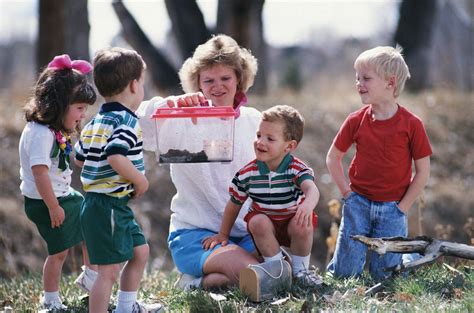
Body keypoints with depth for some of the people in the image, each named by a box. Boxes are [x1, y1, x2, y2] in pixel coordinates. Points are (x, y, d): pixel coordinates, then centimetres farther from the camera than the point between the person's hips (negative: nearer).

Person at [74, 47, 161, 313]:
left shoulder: (95, 122, 12)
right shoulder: (127, 122, -17)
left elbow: (80, 158, 20)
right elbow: (116, 158, -32)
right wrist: (140, 179, -18)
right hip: (109, 207, -10)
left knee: (140, 251, 23)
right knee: (110, 270, -8)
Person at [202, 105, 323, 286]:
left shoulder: (297, 169, -20)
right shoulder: (247, 174, -13)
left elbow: (312, 189, -41)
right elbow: (234, 204, 2)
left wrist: (308, 205, -66)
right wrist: (223, 235, 9)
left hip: (292, 220, -1)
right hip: (265, 219, 1)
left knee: (302, 225, -33)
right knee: (258, 222, -31)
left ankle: (300, 269, -6)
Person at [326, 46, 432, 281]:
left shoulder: (411, 125, -9)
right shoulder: (356, 120, -2)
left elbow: (423, 172, -4)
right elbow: (333, 157, 9)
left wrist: (402, 207, -6)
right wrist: (347, 193, 1)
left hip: (393, 208, -2)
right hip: (358, 203, 2)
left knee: (385, 275, -2)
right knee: (345, 273, -3)